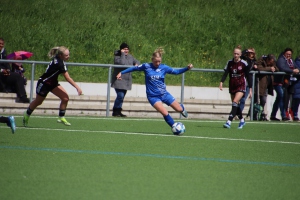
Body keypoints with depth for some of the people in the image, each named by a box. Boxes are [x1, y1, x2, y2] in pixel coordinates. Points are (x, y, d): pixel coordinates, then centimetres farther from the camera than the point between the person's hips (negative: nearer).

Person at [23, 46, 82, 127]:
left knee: (65, 98, -10)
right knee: (38, 102, 15)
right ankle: (27, 115, 39)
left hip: (52, 83, 8)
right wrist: (77, 87, -34)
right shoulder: (59, 63, -33)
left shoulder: (57, 59, -9)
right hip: (44, 83, -8)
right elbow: (67, 78, -34)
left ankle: (61, 117, 1)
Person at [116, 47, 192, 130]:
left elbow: (176, 72, -3)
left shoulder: (164, 67, -3)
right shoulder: (146, 66, -7)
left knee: (179, 109, 4)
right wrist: (121, 73, 6)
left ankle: (181, 107, 42)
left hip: (164, 94, 3)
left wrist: (187, 68, -17)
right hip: (153, 96, -3)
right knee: (165, 113, -19)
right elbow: (134, 68, 5)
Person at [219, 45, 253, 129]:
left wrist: (250, 89, -4)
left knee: (235, 102, -19)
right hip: (232, 86, 5)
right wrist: (221, 82, -25)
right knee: (235, 105, 11)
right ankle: (242, 120, 31)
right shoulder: (230, 63, 1)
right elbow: (225, 73, -7)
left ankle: (229, 121, -26)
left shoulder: (244, 64, -8)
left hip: (241, 86, -5)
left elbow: (248, 77, -3)